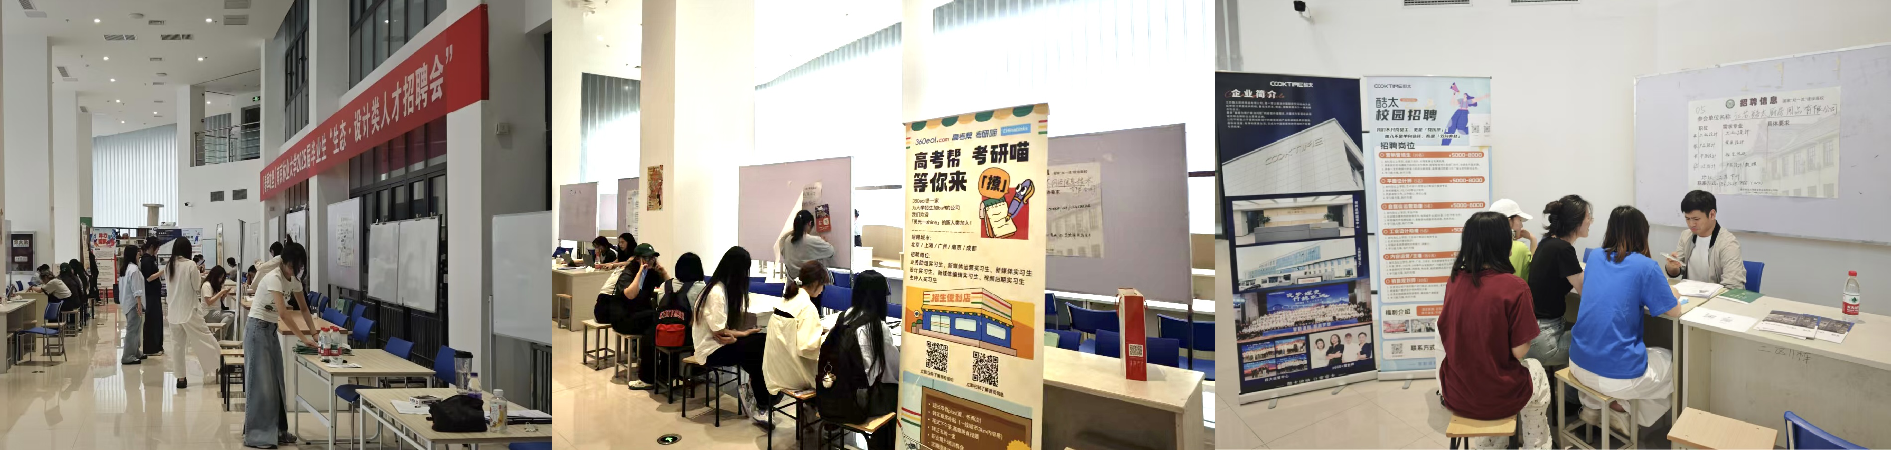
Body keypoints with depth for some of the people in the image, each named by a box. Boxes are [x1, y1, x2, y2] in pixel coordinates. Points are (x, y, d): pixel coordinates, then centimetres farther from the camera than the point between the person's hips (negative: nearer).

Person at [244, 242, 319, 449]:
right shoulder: (274, 278, -23)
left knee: (275, 381, 10)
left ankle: (275, 430, 18)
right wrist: (303, 338, -29)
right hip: (257, 329, -8)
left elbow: (303, 309, 15)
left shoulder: (294, 281, 3)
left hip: (272, 330, 8)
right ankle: (256, 435, -1)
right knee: (261, 381, -7)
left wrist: (314, 332, 5)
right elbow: (283, 313, -28)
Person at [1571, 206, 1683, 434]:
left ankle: (1593, 407, 23)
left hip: (1579, 365, 6)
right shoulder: (1646, 266, -10)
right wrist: (1671, 293, 20)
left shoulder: (1595, 257, 7)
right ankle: (1621, 408, 18)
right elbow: (1673, 312, 0)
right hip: (1617, 376, -6)